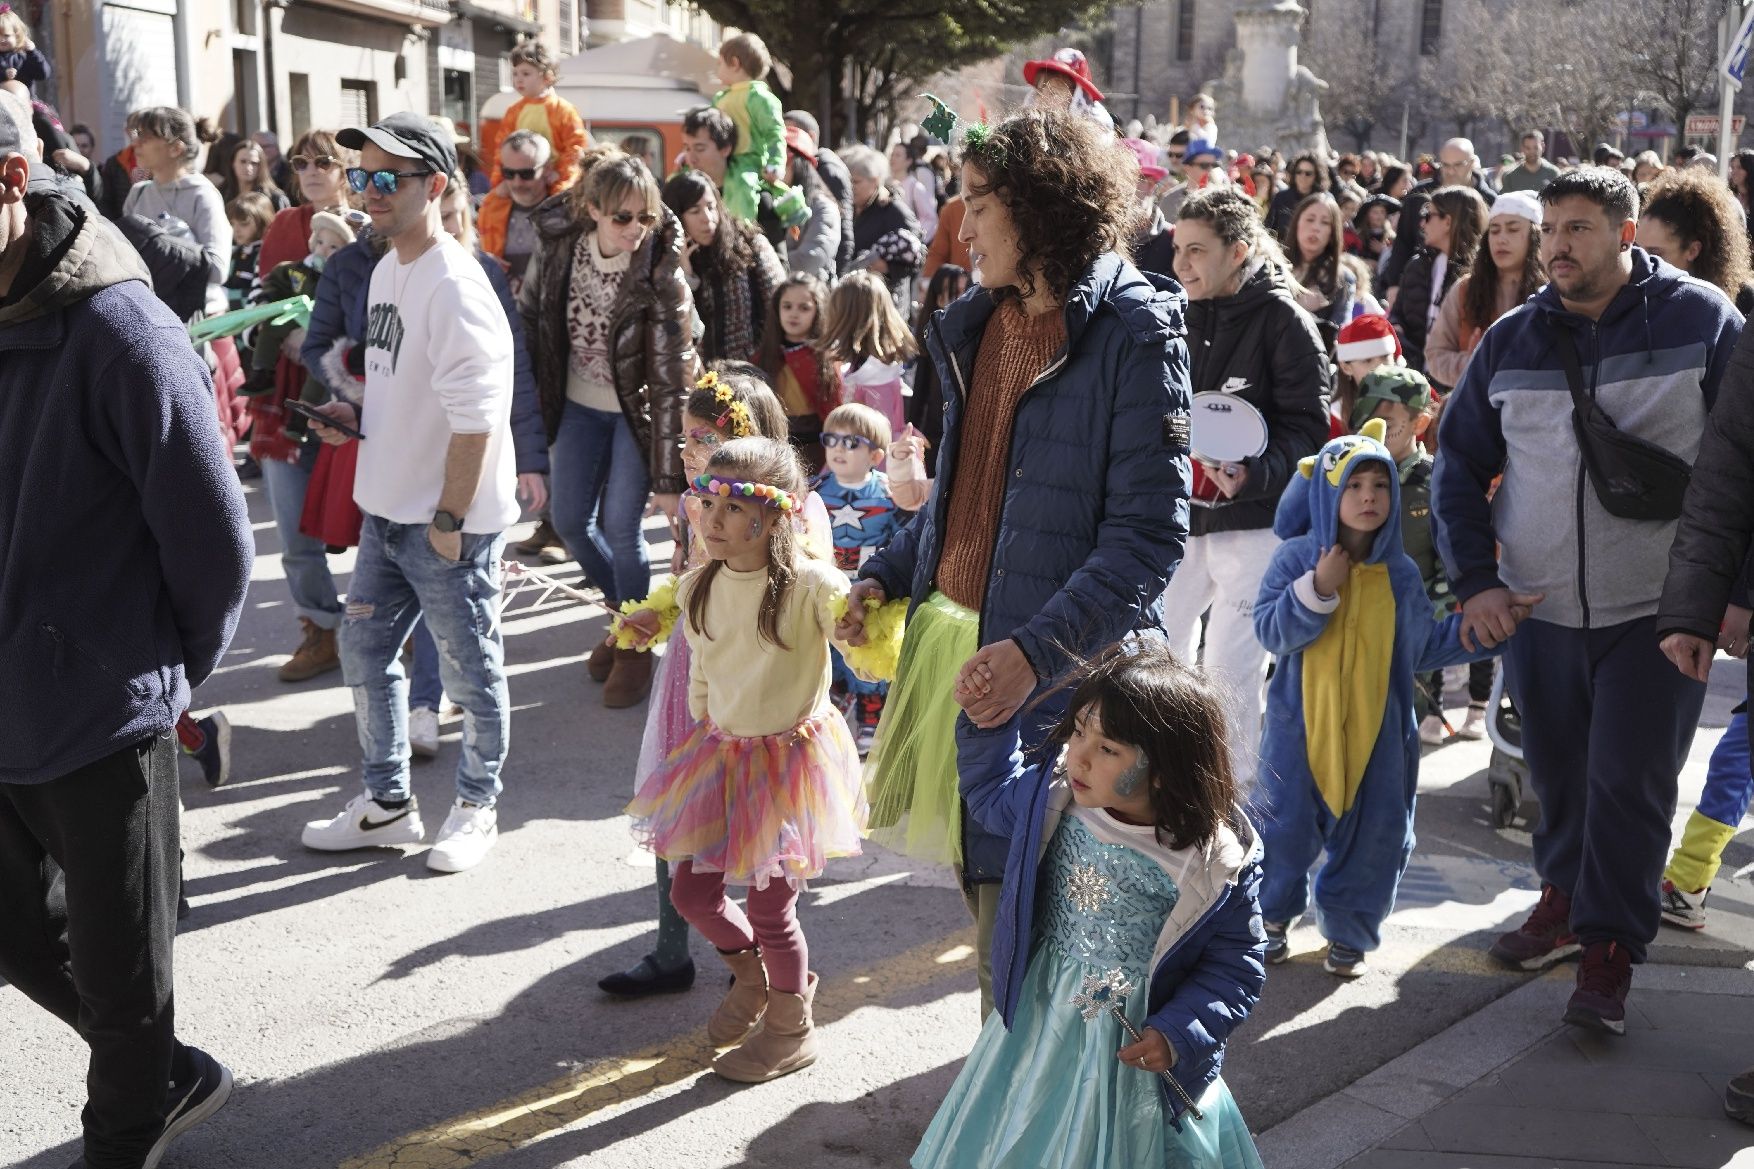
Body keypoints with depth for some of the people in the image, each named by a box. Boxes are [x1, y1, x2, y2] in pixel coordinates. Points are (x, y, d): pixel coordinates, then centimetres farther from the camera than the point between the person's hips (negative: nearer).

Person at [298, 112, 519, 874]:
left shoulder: (454, 286, -20)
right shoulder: (386, 270, 9)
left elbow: (475, 417, -23)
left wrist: (449, 519, -20)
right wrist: (357, 419, 5)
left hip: (449, 523, -9)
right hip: (386, 510, 9)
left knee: (468, 670, 7)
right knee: (364, 653, 16)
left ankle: (477, 807, 25)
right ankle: (387, 803, 31)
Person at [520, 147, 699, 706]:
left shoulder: (663, 276, -25)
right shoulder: (559, 248, -14)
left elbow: (671, 380, -23)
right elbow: (528, 318, 3)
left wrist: (669, 477, -23)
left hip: (638, 409, -5)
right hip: (578, 404, 5)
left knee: (619, 526, -7)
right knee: (569, 519, 8)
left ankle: (636, 645, 15)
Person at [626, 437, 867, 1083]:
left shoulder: (810, 584, -19)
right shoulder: (699, 588, -1)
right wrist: (707, 739, 16)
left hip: (793, 757, -6)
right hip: (721, 755, 6)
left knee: (769, 907, 3)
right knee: (691, 891, 11)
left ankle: (791, 1028, 30)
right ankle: (753, 977, 42)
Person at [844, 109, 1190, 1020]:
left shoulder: (1133, 332, -12)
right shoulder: (982, 324, 13)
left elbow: (1149, 532, -18)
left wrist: (1035, 651, -28)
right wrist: (884, 576, 8)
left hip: (1054, 675, -8)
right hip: (953, 645, 8)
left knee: (1021, 906, -2)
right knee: (984, 888, 17)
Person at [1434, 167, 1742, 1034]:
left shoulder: (1702, 321, -5)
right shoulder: (1510, 339, 4)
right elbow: (1459, 464, 9)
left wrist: (1730, 584, -8)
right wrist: (1475, 578, -2)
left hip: (1658, 607, -3)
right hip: (1538, 605, 3)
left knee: (1629, 781, -2)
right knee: (1556, 771, 15)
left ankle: (1610, 951, 12)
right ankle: (1566, 898, 37)